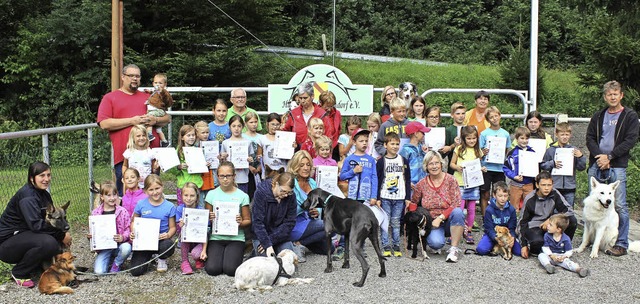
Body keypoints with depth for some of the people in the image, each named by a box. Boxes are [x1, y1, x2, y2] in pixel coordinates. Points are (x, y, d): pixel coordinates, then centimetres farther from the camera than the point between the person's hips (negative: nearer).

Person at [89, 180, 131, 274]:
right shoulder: (95, 213, 2)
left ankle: (116, 265, -2)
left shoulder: (122, 211, -3)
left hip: (119, 244, -1)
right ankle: (110, 259, 18)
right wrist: (90, 236, -9)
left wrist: (123, 237, -21)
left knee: (126, 248, -37)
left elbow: (128, 229, -1)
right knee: (99, 271, -19)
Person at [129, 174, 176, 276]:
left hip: (161, 239, -1)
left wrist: (168, 235, -20)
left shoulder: (169, 206, -4)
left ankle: (162, 259, 3)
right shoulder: (141, 204, -1)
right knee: (136, 271, -16)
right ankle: (148, 256, 22)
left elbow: (172, 227, 1)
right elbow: (133, 221, 12)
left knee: (168, 246, -39)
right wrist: (133, 233, -8)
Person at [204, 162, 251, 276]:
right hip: (216, 237, 1)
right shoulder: (212, 194, 5)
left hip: (236, 238, -1)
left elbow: (248, 221, 4)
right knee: (212, 269, -21)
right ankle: (220, 255, 14)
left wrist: (241, 223, -18)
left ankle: (234, 256, 12)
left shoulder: (242, 196, 0)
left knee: (230, 269, -23)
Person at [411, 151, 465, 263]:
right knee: (436, 243, -32)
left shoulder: (450, 180, -5)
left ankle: (454, 249, -23)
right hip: (432, 223, 0)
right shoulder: (421, 184, -1)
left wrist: (440, 218, -20)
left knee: (457, 212, -35)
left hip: (449, 221, 0)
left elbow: (456, 205, -12)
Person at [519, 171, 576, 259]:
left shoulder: (554, 194, -8)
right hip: (534, 228, -4)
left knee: (572, 220, -19)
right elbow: (522, 222, -7)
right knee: (537, 241, -38)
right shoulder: (530, 199, -14)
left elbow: (569, 210, -14)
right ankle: (532, 248, -1)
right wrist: (524, 245, -11)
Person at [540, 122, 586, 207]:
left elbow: (582, 168, 4)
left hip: (570, 187, 1)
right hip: (555, 187, -1)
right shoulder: (551, 150, 2)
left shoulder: (574, 150, 4)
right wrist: (552, 164, -12)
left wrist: (581, 157, -11)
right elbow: (542, 165, 3)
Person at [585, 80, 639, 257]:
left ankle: (622, 243, -1)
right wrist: (600, 157, -8)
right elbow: (590, 138, 9)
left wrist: (609, 157, -11)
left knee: (619, 206, -6)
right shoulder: (598, 116, 15)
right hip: (596, 165, 4)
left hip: (617, 166, -4)